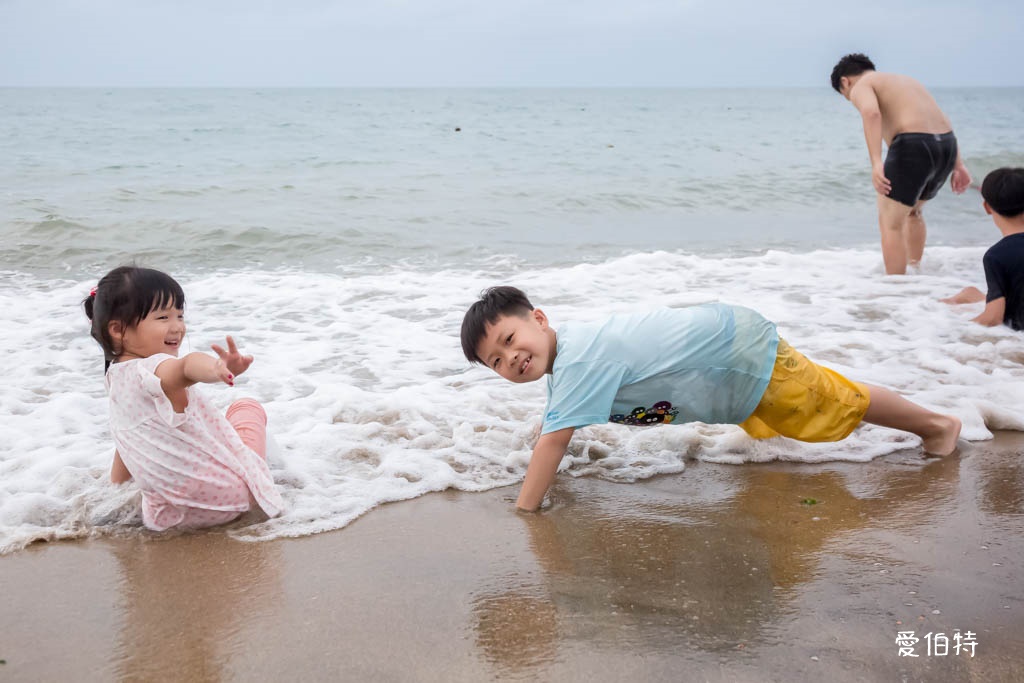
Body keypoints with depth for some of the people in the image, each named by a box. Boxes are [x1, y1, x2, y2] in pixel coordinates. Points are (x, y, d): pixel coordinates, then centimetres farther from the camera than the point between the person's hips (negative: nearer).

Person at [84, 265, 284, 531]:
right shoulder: (152, 370, -24)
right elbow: (186, 366, -49)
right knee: (247, 406, 19)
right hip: (232, 494, -8)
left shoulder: (115, 377, 5)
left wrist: (116, 484, 35)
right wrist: (212, 368, -70)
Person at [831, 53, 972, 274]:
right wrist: (958, 165, 18)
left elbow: (871, 112, -18)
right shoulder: (906, 80, 31)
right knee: (913, 211, 30)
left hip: (912, 145, -8)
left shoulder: (861, 87, 6)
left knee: (890, 223, 1)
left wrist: (876, 162, -27)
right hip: (947, 144, 8)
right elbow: (943, 122, 24)